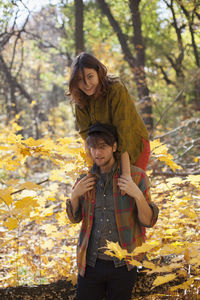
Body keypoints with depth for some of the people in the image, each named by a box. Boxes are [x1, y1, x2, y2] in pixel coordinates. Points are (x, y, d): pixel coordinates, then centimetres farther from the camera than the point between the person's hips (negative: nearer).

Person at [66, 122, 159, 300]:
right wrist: (75, 195, -3)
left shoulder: (136, 176, -5)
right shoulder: (85, 180, 4)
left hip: (122, 265, -2)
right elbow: (75, 218, 16)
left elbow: (149, 221, -5)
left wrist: (138, 195, -22)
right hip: (91, 263, 2)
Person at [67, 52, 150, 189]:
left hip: (133, 144, -5)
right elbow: (86, 132, -12)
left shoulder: (116, 89, -28)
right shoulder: (80, 97, -10)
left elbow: (123, 131, -34)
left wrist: (126, 173, -38)